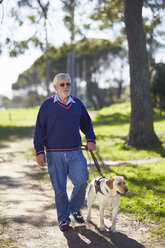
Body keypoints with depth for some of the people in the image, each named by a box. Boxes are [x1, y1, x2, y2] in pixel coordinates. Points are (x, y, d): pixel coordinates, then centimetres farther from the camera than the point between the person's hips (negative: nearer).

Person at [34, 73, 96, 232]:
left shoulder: (77, 104, 10)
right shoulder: (47, 105, 1)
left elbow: (86, 124, 21)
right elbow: (40, 129, 1)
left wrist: (90, 139, 4)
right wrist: (39, 151, -5)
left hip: (75, 152, 2)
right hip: (55, 154, -2)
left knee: (81, 181, -8)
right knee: (59, 188, 2)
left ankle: (74, 208, 19)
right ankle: (63, 218, 18)